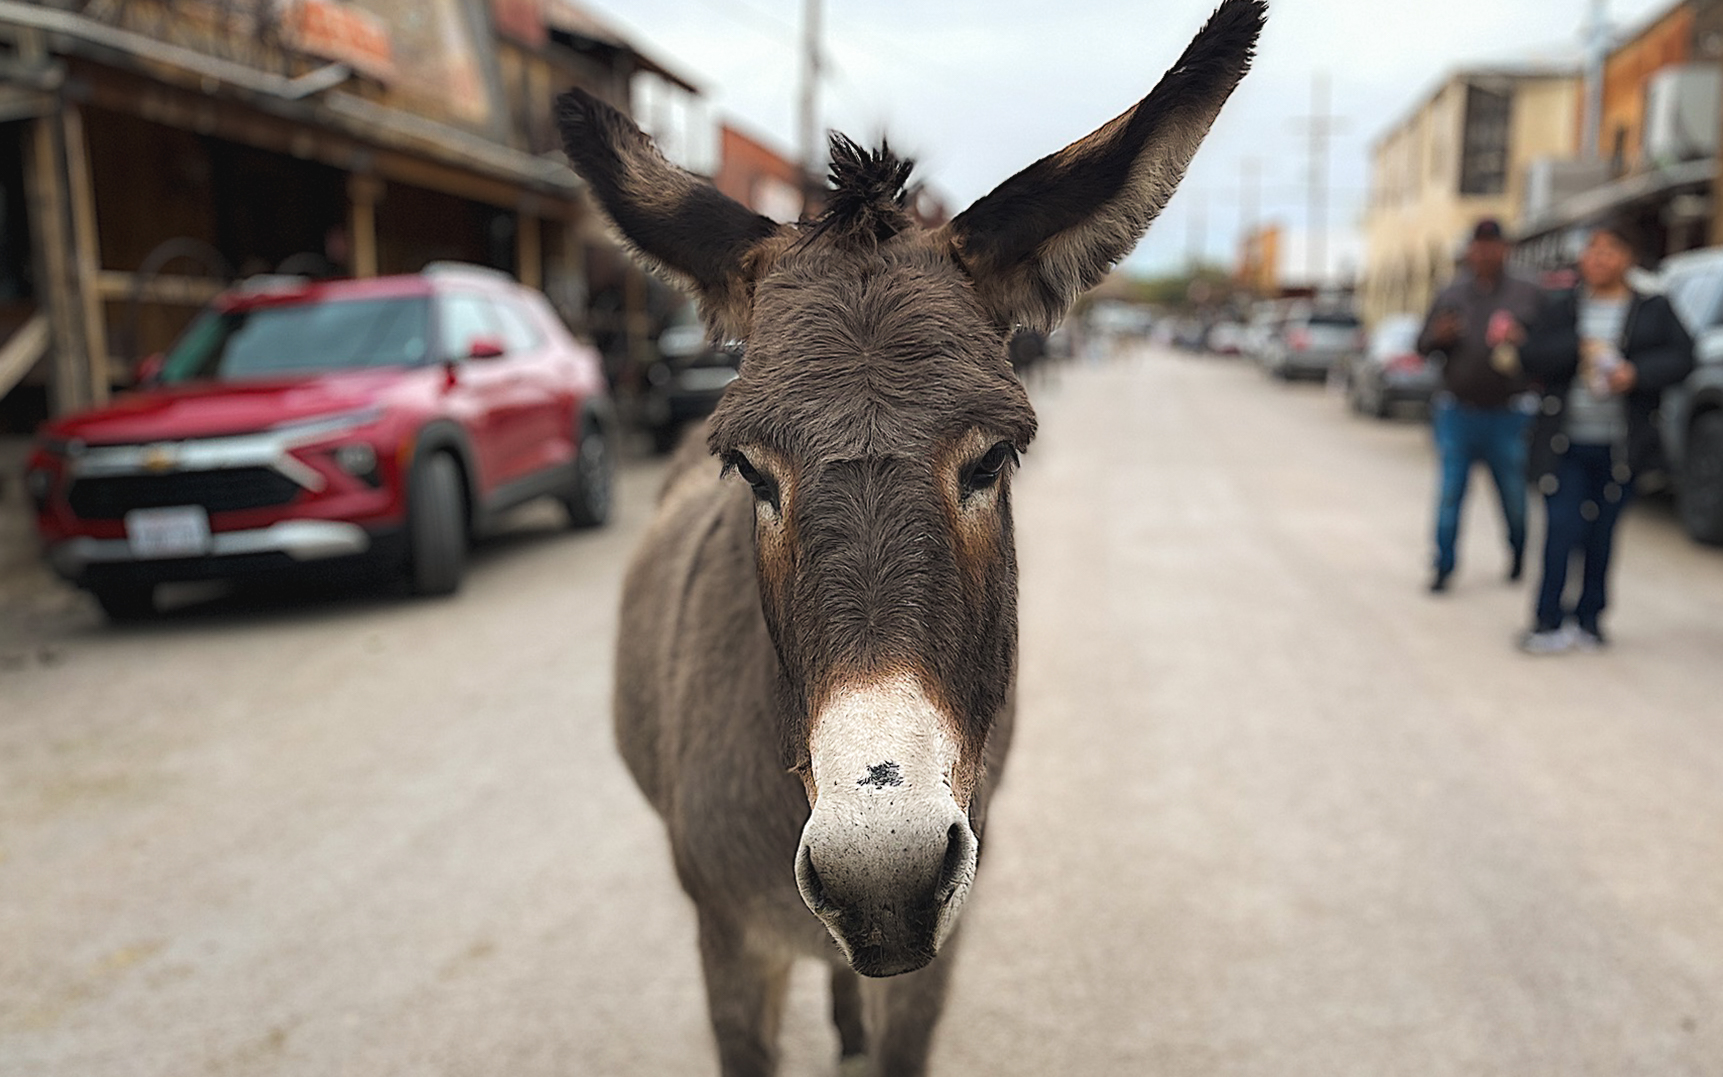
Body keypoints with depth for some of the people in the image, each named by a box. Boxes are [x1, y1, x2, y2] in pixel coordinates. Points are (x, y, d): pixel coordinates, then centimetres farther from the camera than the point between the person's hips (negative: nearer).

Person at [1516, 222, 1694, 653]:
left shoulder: (1653, 310, 6)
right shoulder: (1564, 307, 7)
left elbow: (1681, 357, -2)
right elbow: (1531, 356, -3)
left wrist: (1636, 373, -18)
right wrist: (1578, 349, -17)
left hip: (1618, 447, 1)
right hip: (1565, 444, 0)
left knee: (1601, 535, 7)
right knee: (1562, 528, -8)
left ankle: (1588, 619, 20)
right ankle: (1549, 622, 0)